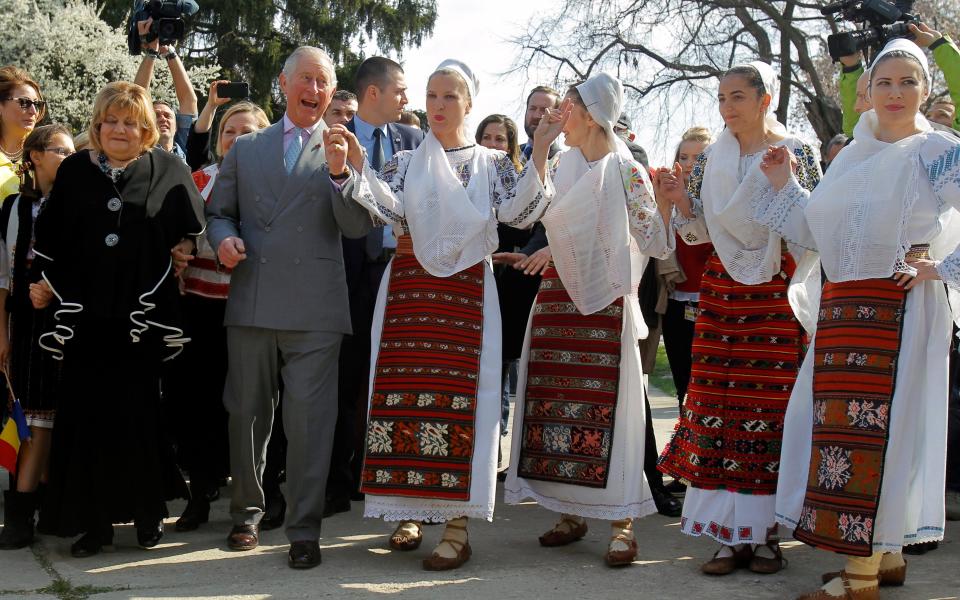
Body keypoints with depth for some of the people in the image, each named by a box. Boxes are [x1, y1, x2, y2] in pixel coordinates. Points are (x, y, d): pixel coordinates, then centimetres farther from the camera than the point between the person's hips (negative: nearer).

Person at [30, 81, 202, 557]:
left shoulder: (167, 170, 4)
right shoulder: (75, 171, 9)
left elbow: (191, 230, 8)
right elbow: (49, 234, 11)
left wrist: (185, 251, -6)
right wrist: (41, 281, 5)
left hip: (141, 314, -2)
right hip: (83, 313, 2)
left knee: (138, 413, 2)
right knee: (85, 413, 2)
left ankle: (147, 512, 15)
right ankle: (94, 518, 10)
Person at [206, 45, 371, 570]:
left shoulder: (343, 152, 6)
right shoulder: (245, 148, 14)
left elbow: (356, 228, -4)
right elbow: (218, 212, 17)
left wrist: (338, 173, -20)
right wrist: (224, 239, -5)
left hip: (314, 308, -3)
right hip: (251, 303, 3)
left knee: (309, 418, -3)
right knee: (246, 412, 12)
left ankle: (304, 529, 5)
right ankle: (247, 511, 29)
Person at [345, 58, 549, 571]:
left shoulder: (492, 163, 10)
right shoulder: (404, 162, 12)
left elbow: (517, 214, -6)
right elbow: (389, 207, -6)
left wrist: (539, 156, -15)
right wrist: (356, 167, -21)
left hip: (466, 292, -2)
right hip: (408, 288, 2)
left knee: (460, 394, -8)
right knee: (403, 392, 0)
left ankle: (457, 525, -4)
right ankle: (410, 512, 14)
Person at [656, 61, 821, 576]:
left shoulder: (796, 152, 1)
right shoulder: (712, 158, 11)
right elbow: (698, 230, 12)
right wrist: (680, 200, -7)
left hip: (776, 291, -3)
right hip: (722, 288, 3)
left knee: (771, 404, -3)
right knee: (716, 403, -1)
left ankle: (765, 532, 9)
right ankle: (727, 533, 8)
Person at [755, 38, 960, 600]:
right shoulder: (852, 155, 15)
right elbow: (815, 232, 17)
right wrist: (784, 185, 6)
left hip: (897, 306, -7)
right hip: (840, 308, 7)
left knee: (872, 426, -7)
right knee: (837, 424, 9)